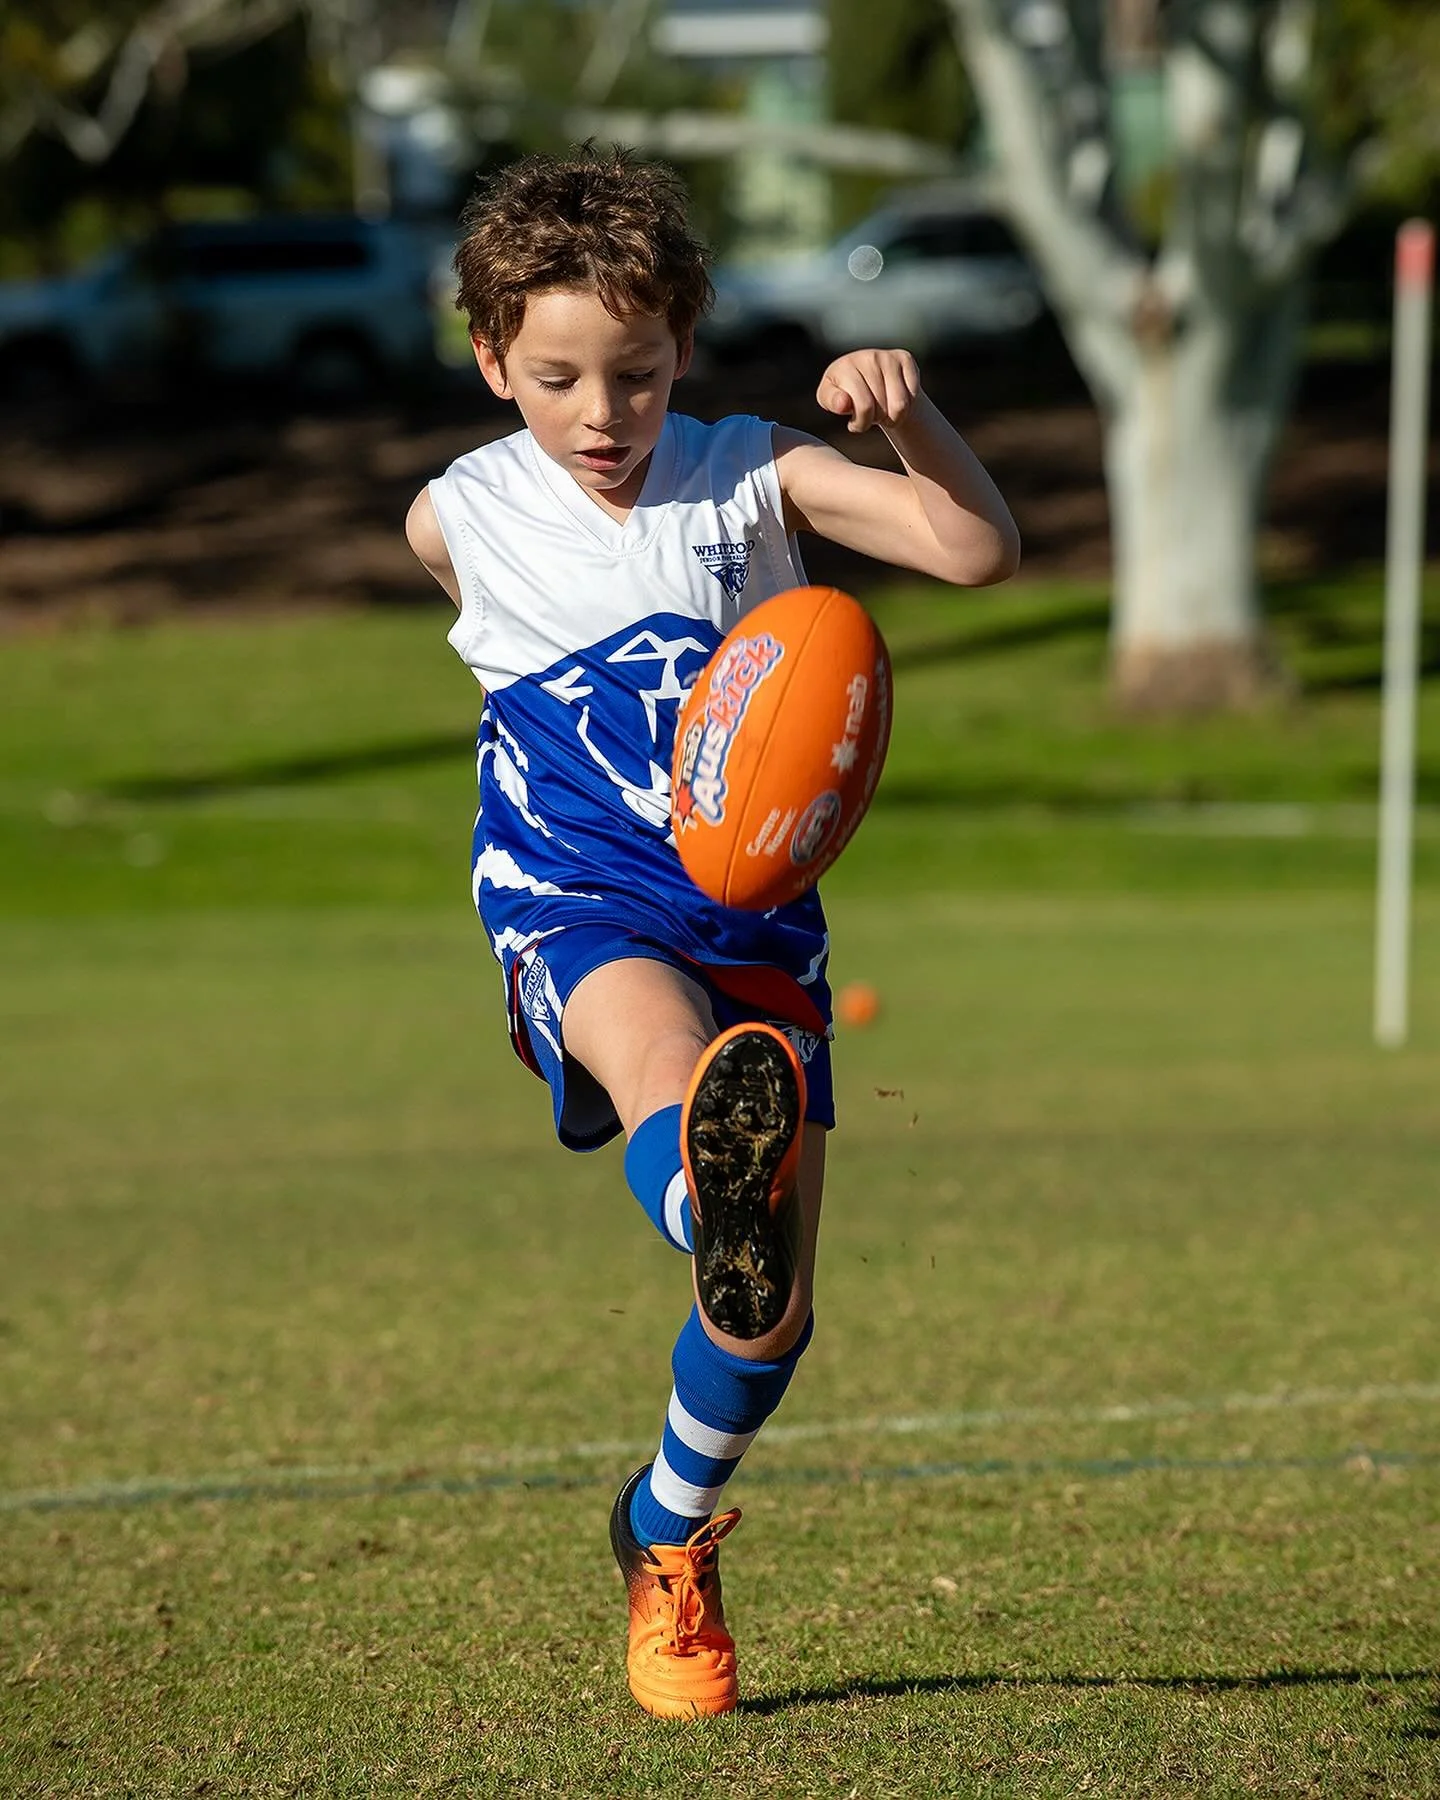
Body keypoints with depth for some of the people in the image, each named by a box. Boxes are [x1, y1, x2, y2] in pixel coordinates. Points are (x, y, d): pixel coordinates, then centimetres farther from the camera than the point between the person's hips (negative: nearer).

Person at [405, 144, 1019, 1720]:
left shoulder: (749, 478, 2)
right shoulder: (460, 517, 5)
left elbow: (980, 549, -10)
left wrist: (908, 415, -26)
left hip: (753, 913, 2)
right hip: (576, 905, -2)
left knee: (770, 1312, 2)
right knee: (661, 1053, -40)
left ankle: (668, 1534, 30)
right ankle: (720, 1203, -76)